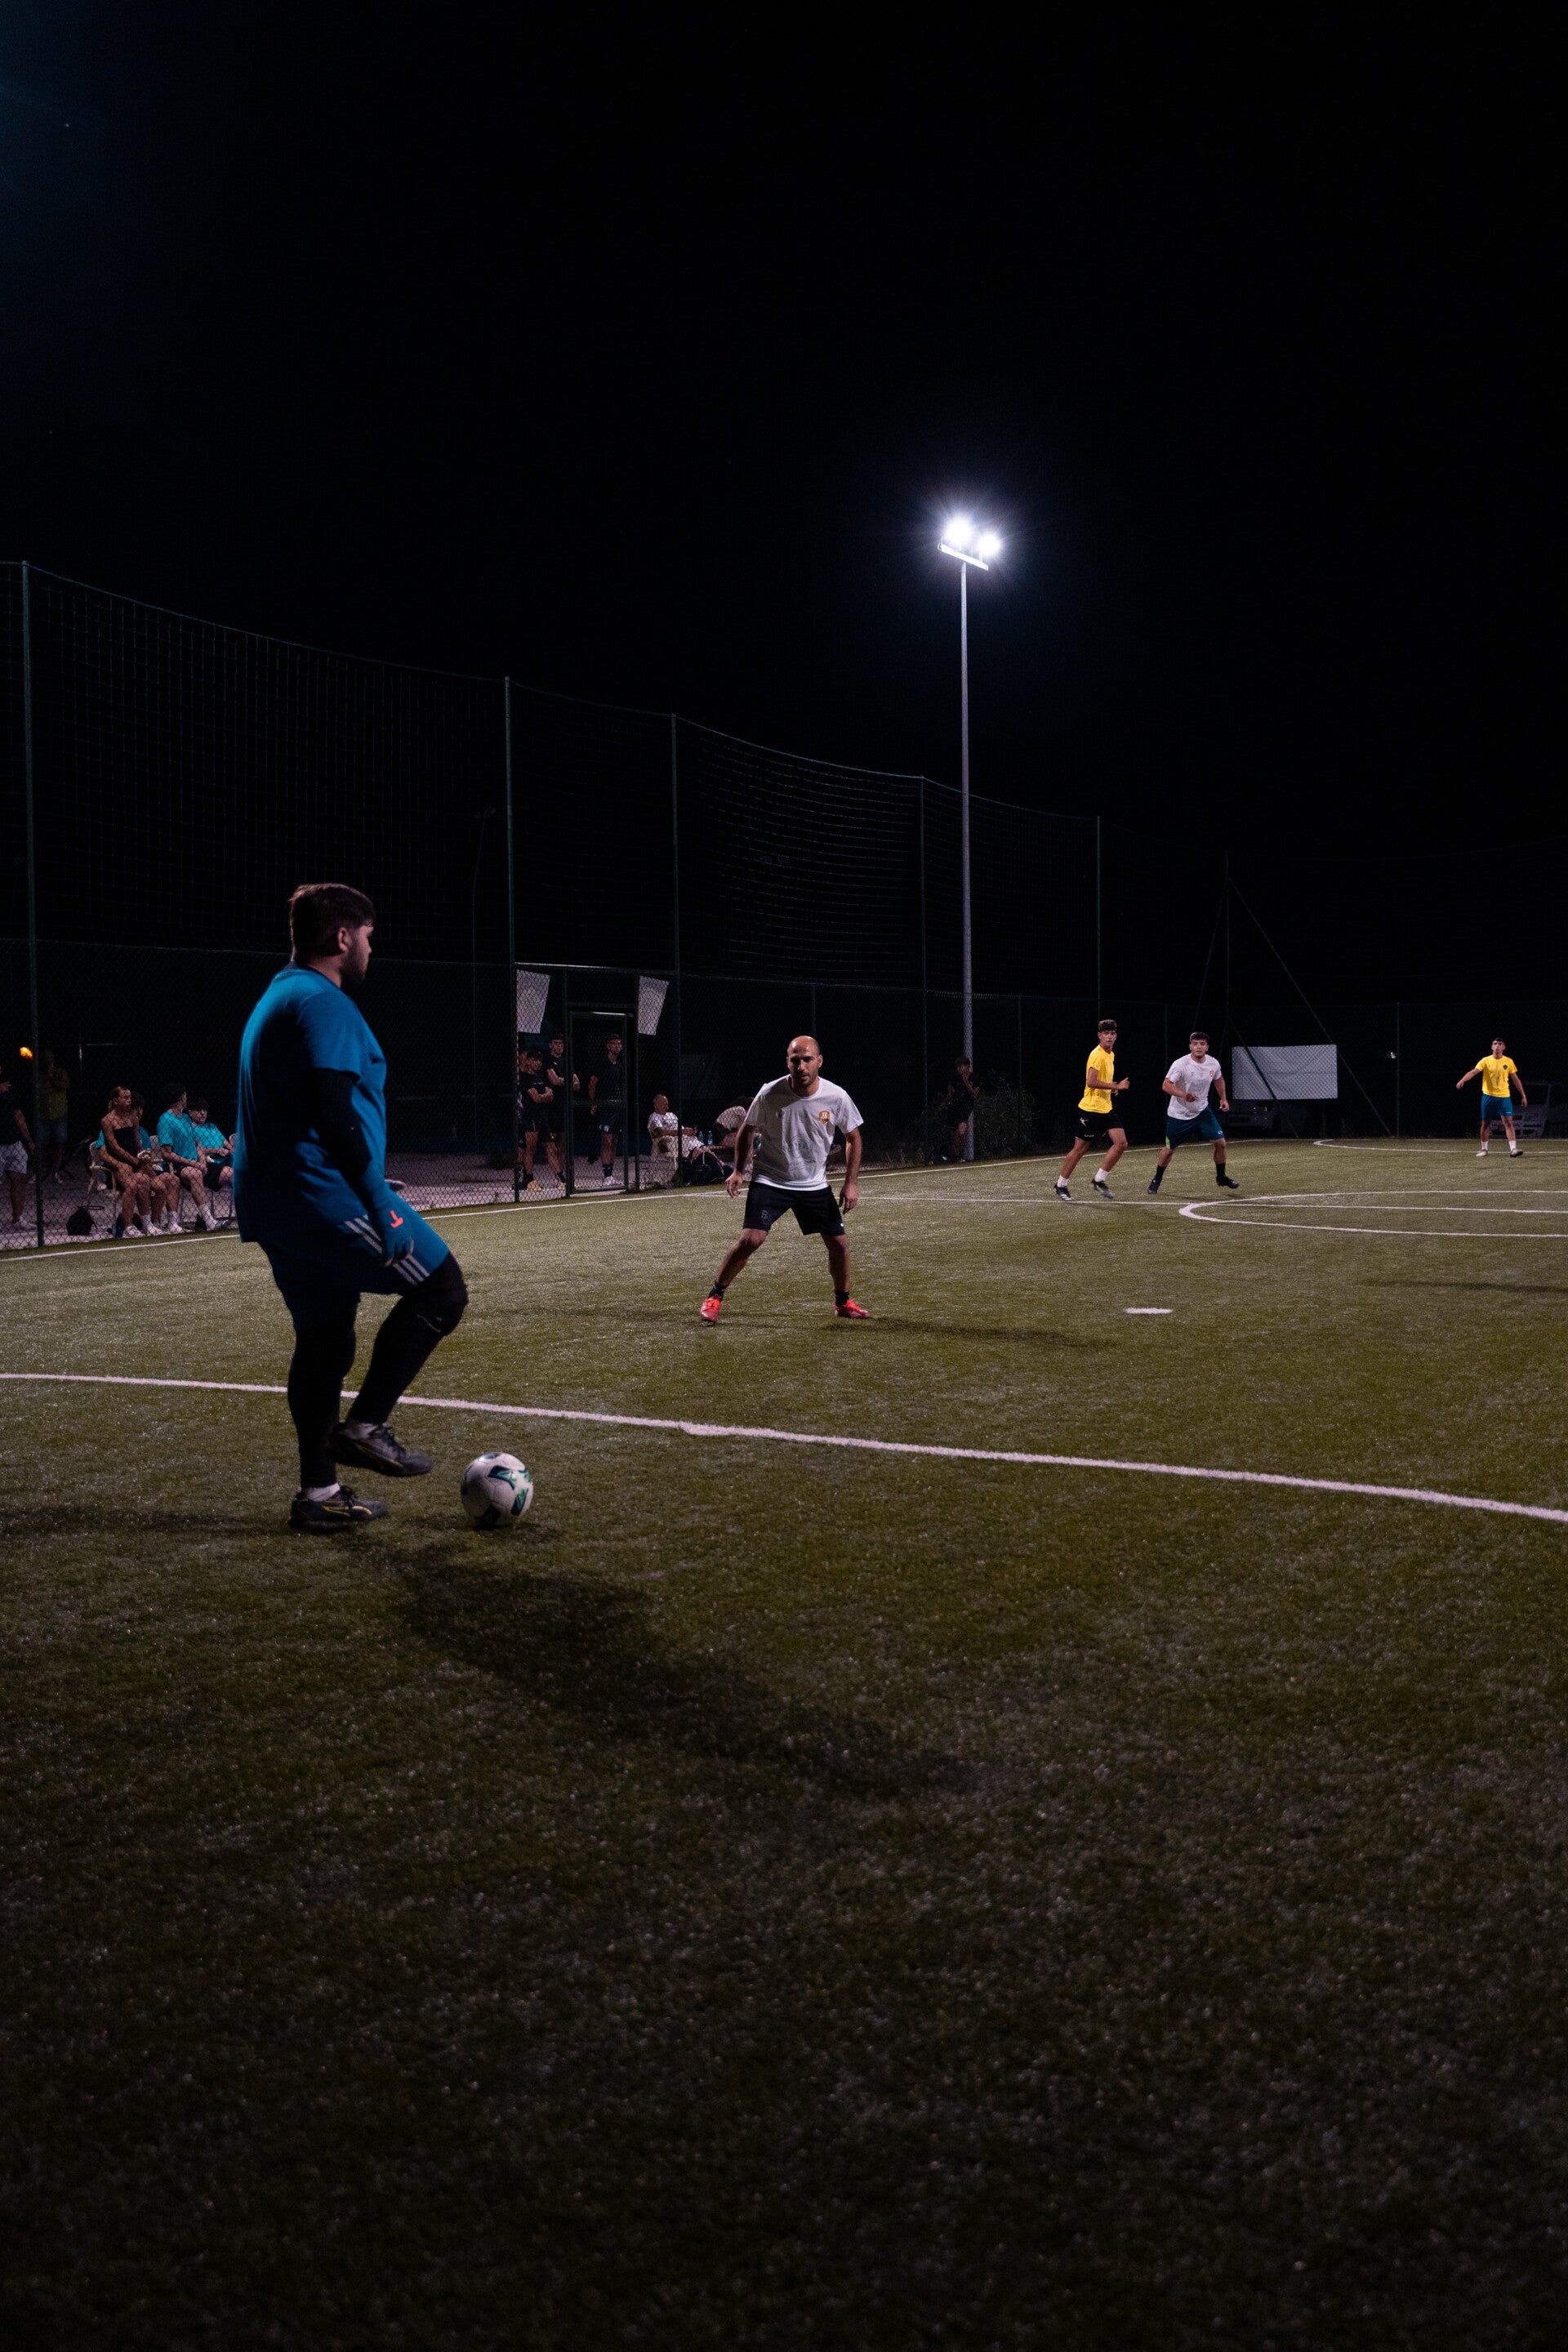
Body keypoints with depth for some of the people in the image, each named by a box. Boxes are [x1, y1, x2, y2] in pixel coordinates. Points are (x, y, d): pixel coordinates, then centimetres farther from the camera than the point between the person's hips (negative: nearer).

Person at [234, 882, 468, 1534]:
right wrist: (380, 1204, -20)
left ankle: (319, 1493, 16)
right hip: (326, 1195, -10)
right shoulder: (324, 1003, -12)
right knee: (440, 1289, -3)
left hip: (272, 1203, 10)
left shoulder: (276, 999, 21)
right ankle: (365, 1425, -4)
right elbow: (335, 1117, -22)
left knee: (322, 1340, 13)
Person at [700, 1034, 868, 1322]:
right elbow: (746, 1130, 3)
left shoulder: (836, 1097, -12)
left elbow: (853, 1137, 4)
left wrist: (850, 1183, -1)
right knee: (750, 1240, -17)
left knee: (839, 1244, 2)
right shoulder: (769, 1095, -15)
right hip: (769, 1181, -3)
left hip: (814, 1186, 3)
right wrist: (738, 1171, -5)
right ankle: (715, 1297, 2)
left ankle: (842, 1302, 27)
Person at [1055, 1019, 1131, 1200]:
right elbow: (1091, 1082, -25)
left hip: (1106, 1109, 8)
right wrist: (1116, 1086, -21)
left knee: (1121, 1143, -2)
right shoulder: (1097, 1055, -16)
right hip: (1090, 1109, -8)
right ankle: (1060, 1186, 11)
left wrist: (1112, 1087, 9)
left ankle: (1099, 1180, 8)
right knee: (1080, 1149, -2)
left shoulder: (1111, 1055, 13)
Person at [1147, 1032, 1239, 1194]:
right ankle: (1157, 1180, 26)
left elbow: (1219, 1079, 18)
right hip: (1179, 1114, -4)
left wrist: (1223, 1098, 8)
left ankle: (1221, 1177, 17)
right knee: (1169, 1149, 5)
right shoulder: (1181, 1064, -22)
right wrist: (1184, 1094, -44)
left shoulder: (1213, 1064, -5)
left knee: (1220, 1142, -5)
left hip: (1202, 1111, 4)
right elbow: (1166, 1085, -29)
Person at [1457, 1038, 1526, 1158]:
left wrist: (1523, 1096, 10)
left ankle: (1513, 1149, -14)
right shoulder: (1486, 1061, -2)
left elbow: (1516, 1080, 11)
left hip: (1504, 1096, 0)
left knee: (1508, 1122, -11)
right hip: (1488, 1096, 0)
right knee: (1486, 1123, 5)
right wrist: (1462, 1080, -33)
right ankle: (1484, 1149, 18)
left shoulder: (1508, 1062, 4)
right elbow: (1473, 1072, -14)